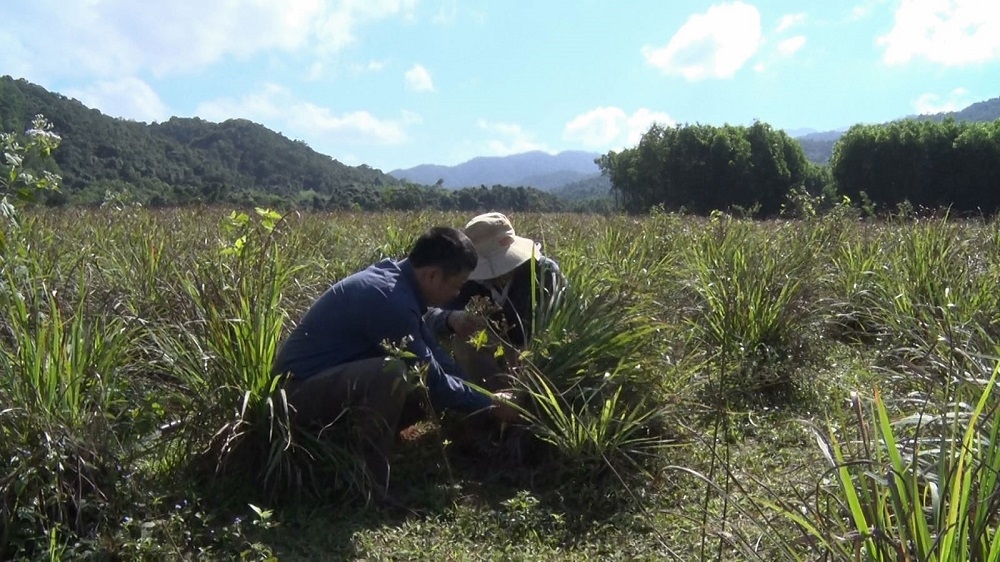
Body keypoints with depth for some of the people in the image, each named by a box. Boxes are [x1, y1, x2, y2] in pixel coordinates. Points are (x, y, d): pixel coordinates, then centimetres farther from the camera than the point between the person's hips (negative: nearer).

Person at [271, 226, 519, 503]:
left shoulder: (395, 277, 2)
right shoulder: (391, 299, -26)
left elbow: (431, 351, 11)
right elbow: (431, 380, -19)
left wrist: (477, 392, 7)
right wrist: (488, 404, -7)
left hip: (326, 376, 10)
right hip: (300, 389, -10)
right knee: (393, 373, -34)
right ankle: (370, 482, -19)